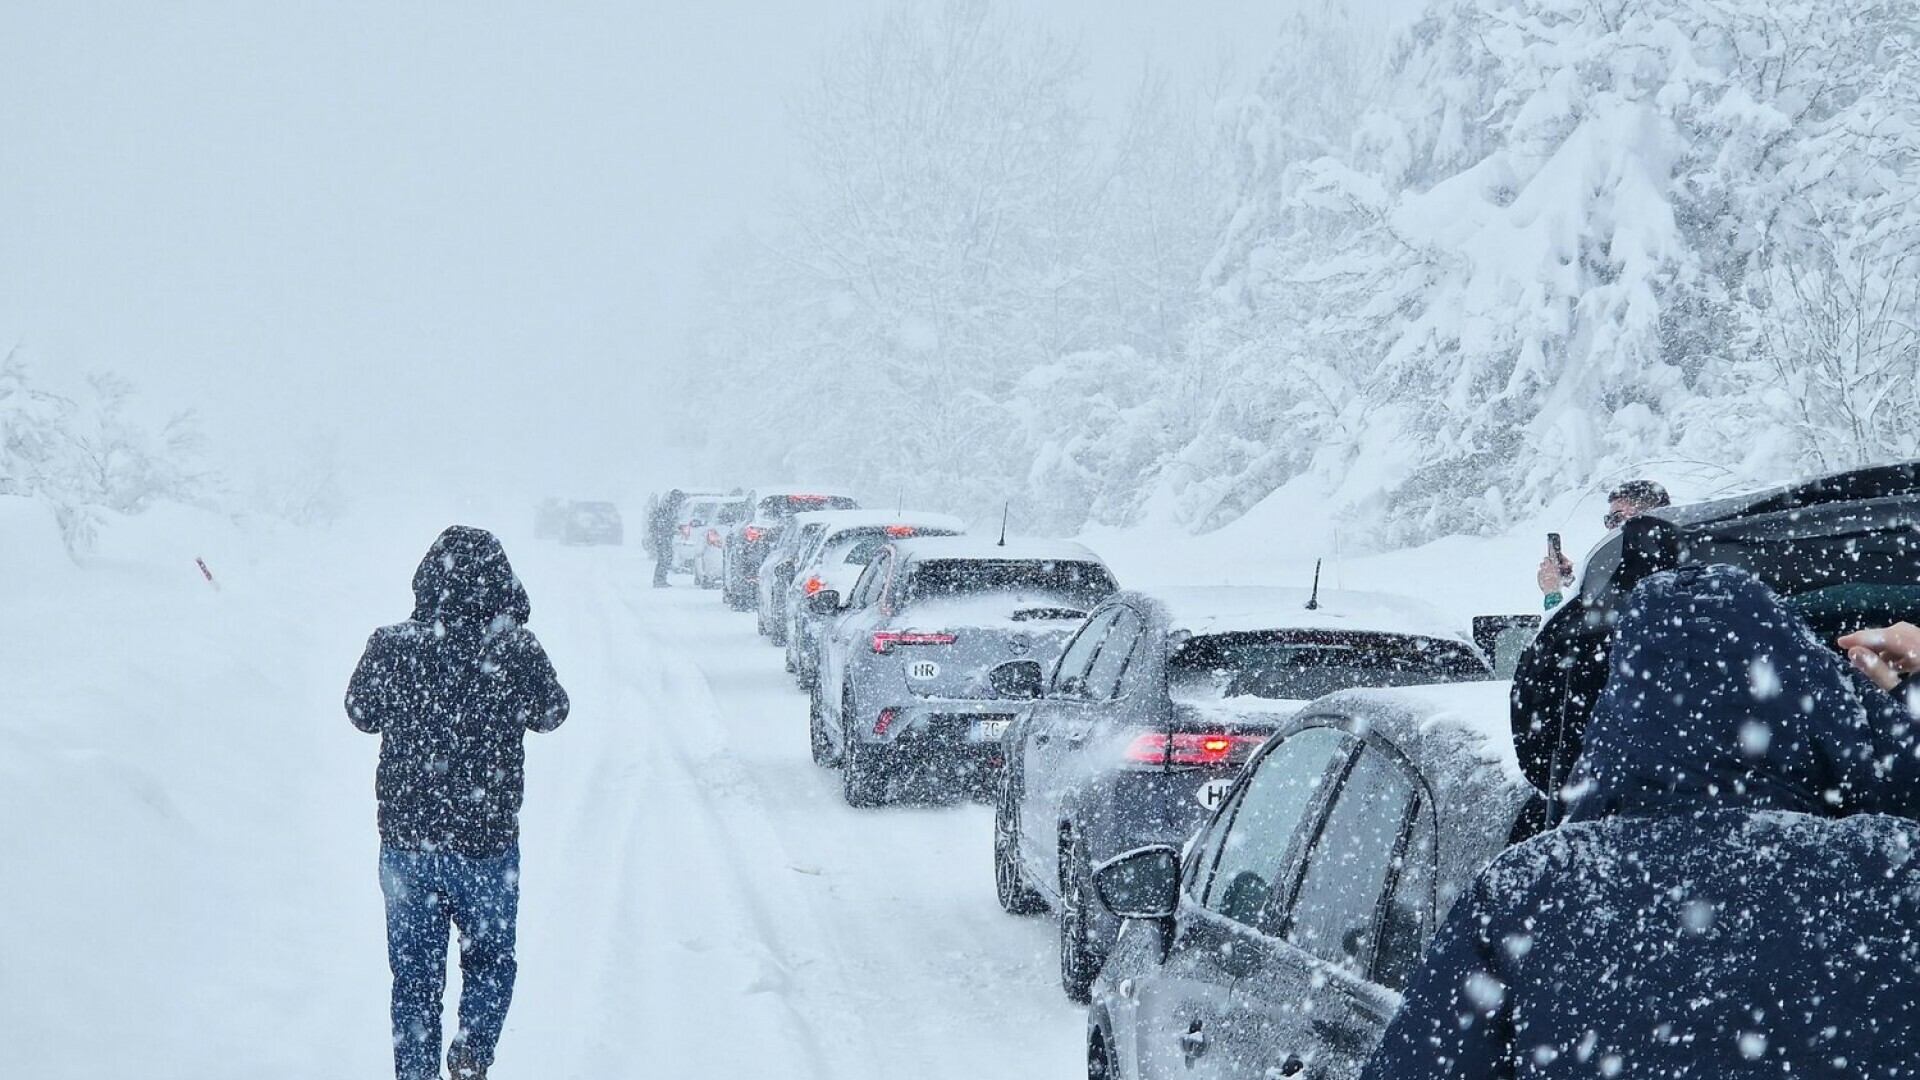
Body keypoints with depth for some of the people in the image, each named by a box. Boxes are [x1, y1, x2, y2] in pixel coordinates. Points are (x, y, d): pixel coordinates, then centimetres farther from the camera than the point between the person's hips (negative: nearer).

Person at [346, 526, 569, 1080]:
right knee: (490, 960, 18)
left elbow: (362, 714, 7)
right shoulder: (517, 652, -14)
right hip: (488, 843, -1)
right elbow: (550, 714, 6)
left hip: (405, 842, 1)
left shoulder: (391, 647, -11)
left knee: (414, 973, 15)